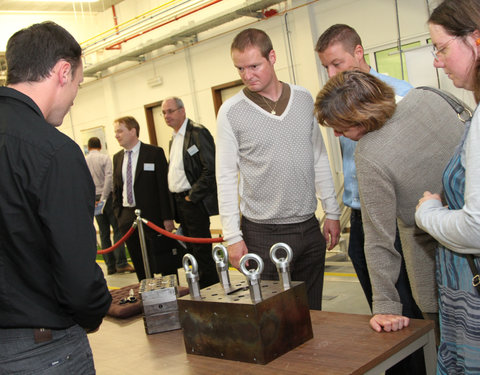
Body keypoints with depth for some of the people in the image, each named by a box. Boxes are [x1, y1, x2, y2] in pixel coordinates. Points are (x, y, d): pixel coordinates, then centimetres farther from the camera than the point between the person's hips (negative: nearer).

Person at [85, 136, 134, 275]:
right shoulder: (104, 158, -3)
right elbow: (109, 178, -14)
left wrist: (92, 200, 2)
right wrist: (104, 198, -15)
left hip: (93, 199, 4)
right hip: (108, 196, -4)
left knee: (104, 233, 8)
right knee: (117, 229, -3)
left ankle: (110, 265, 8)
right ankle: (121, 263, -11)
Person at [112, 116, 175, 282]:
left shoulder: (154, 153, -5)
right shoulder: (117, 157, 12)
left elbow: (164, 186, -8)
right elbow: (116, 189, 17)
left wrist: (167, 217, -12)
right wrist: (118, 215, 8)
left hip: (151, 216, -5)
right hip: (127, 217, 5)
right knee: (139, 266, 10)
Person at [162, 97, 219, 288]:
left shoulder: (198, 132, -12)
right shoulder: (174, 139, 17)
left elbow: (210, 169, -19)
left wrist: (192, 196, -16)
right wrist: (175, 201, 11)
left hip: (194, 202, -9)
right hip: (179, 201, 9)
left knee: (202, 251, -4)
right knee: (192, 250, 13)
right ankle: (199, 288, 22)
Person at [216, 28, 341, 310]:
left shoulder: (304, 100, 5)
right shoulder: (231, 112, -5)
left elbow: (320, 160, 11)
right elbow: (227, 178, -4)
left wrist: (332, 212, 10)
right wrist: (233, 236, -8)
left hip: (309, 228, 3)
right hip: (263, 233, -3)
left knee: (312, 311, 13)